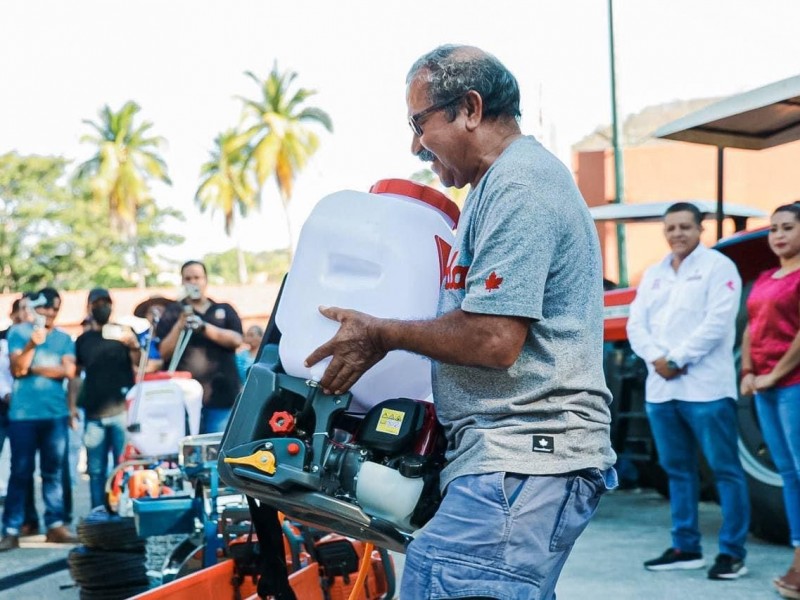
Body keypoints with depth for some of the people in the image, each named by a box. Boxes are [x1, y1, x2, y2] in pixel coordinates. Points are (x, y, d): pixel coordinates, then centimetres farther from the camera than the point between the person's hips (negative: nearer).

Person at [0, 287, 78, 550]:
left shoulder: (64, 338, 10)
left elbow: (69, 371, -2)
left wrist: (34, 369, -3)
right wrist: (32, 344, -19)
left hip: (56, 413, 2)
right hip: (23, 413, -2)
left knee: (53, 471, 5)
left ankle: (55, 524, 7)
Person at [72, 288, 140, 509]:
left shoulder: (123, 333, 8)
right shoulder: (83, 340, 15)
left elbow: (139, 364, -2)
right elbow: (75, 374, 17)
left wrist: (133, 345, -22)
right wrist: (72, 406, 5)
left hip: (122, 409, -2)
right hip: (93, 413, 2)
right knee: (96, 470, 3)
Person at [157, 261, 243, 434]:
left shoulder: (224, 310, 14)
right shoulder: (173, 312, 11)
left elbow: (236, 340, -2)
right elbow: (165, 353, 2)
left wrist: (205, 327, -15)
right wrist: (180, 325, -14)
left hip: (221, 395, 1)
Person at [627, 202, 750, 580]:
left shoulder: (717, 266, -1)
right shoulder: (654, 274, 18)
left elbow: (717, 322, -13)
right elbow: (636, 324, 10)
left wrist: (677, 360, -14)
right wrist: (655, 358, -8)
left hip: (705, 387, -6)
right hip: (660, 388, 7)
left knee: (725, 470, -3)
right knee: (677, 470, 11)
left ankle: (732, 552, 0)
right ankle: (685, 548, 19)